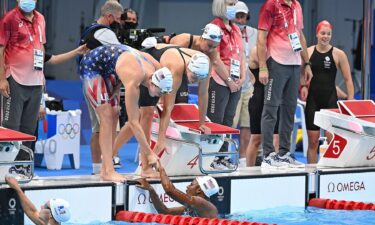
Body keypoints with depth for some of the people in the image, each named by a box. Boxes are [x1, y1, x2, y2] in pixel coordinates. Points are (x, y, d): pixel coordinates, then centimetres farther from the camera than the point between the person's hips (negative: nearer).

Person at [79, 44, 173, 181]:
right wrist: (149, 154, -30)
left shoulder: (156, 67, -18)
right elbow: (133, 122, -33)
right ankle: (108, 171, -18)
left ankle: (105, 169, 2)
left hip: (107, 71, 9)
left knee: (114, 115, 2)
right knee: (107, 117, -16)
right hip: (91, 66, -9)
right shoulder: (134, 81, -38)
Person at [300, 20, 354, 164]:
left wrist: (350, 101, -5)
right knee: (313, 140, 4)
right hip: (312, 99, 2)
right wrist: (302, 87, -5)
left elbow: (348, 79, 1)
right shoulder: (307, 52, 4)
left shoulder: (338, 54, -1)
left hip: (330, 99, -2)